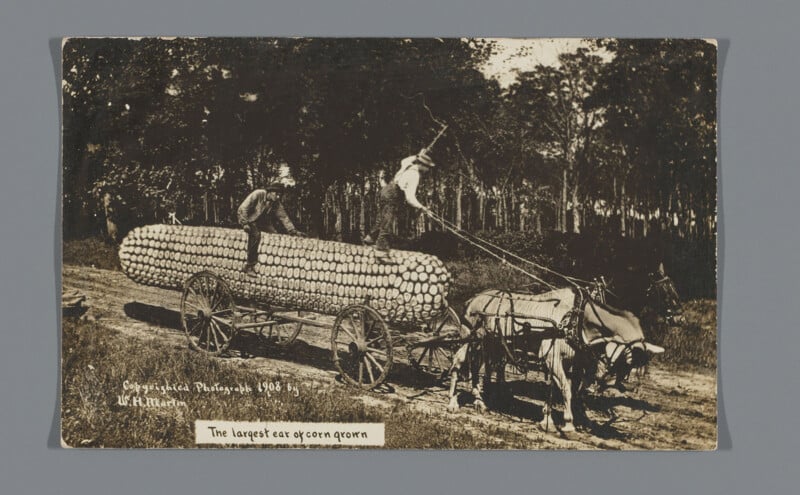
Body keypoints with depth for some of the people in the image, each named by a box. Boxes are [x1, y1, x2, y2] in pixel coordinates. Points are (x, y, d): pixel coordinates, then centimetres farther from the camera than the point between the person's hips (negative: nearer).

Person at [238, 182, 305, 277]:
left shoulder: (276, 203, -5)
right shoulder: (258, 194, -22)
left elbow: (283, 217, -4)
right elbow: (243, 208, -22)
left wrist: (293, 231, -14)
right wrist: (245, 223, -30)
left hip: (261, 220, 6)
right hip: (248, 219, -6)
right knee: (255, 234, -33)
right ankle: (250, 266, -29)